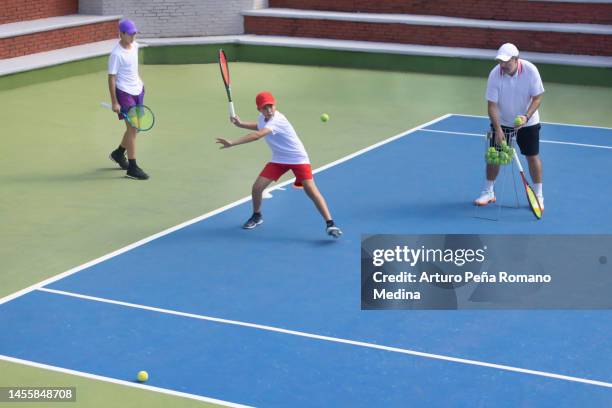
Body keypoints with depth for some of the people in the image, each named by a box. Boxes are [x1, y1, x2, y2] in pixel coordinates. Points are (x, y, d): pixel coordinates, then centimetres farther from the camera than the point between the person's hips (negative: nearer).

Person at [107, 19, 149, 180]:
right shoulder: (116, 54, -18)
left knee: (135, 128, 15)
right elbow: (111, 78, -17)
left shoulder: (135, 46, 4)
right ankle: (132, 168, -5)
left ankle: (118, 153, 37)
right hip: (124, 93, -8)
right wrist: (114, 102, -19)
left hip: (137, 91, 8)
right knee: (132, 128, -9)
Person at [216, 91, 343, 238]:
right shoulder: (262, 118, -4)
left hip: (298, 158, -7)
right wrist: (241, 124, 6)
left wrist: (232, 143, -52)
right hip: (278, 160, 7)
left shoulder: (277, 120, -31)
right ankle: (257, 216, 24)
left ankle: (330, 223, -15)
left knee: (310, 189, -21)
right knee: (257, 187, -3)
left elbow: (257, 135, -46)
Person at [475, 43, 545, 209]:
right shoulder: (495, 74, -22)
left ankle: (538, 195, 14)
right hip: (502, 122, 1)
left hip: (527, 122, -1)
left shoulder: (530, 70, -22)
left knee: (533, 156, 1)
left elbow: (537, 98, -14)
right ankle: (488, 192, 21)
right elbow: (492, 105, -19)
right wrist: (498, 129, -28)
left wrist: (526, 116, -30)